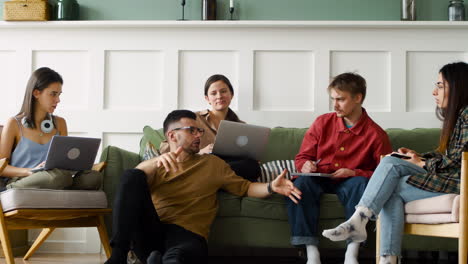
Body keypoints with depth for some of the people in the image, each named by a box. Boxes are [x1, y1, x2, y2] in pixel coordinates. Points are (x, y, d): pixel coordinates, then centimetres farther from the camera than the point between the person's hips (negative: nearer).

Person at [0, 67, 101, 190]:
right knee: (59, 176, -40)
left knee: (94, 177, -28)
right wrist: (30, 171, -18)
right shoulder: (14, 124, 6)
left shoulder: (59, 123, 20)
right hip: (17, 181, -6)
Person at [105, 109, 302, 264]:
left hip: (187, 236, -4)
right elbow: (133, 179, -1)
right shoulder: (157, 165, 22)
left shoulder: (212, 164, 25)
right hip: (150, 231, 4)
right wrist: (156, 162, -23)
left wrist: (271, 187, -4)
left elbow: (245, 187, 18)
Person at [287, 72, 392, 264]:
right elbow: (302, 157, 12)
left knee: (361, 183, -36)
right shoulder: (322, 123, 5)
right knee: (301, 183, -30)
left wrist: (354, 173, -18)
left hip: (350, 182, -2)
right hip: (319, 180, 2)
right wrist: (305, 165, -13)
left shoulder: (376, 134, -5)